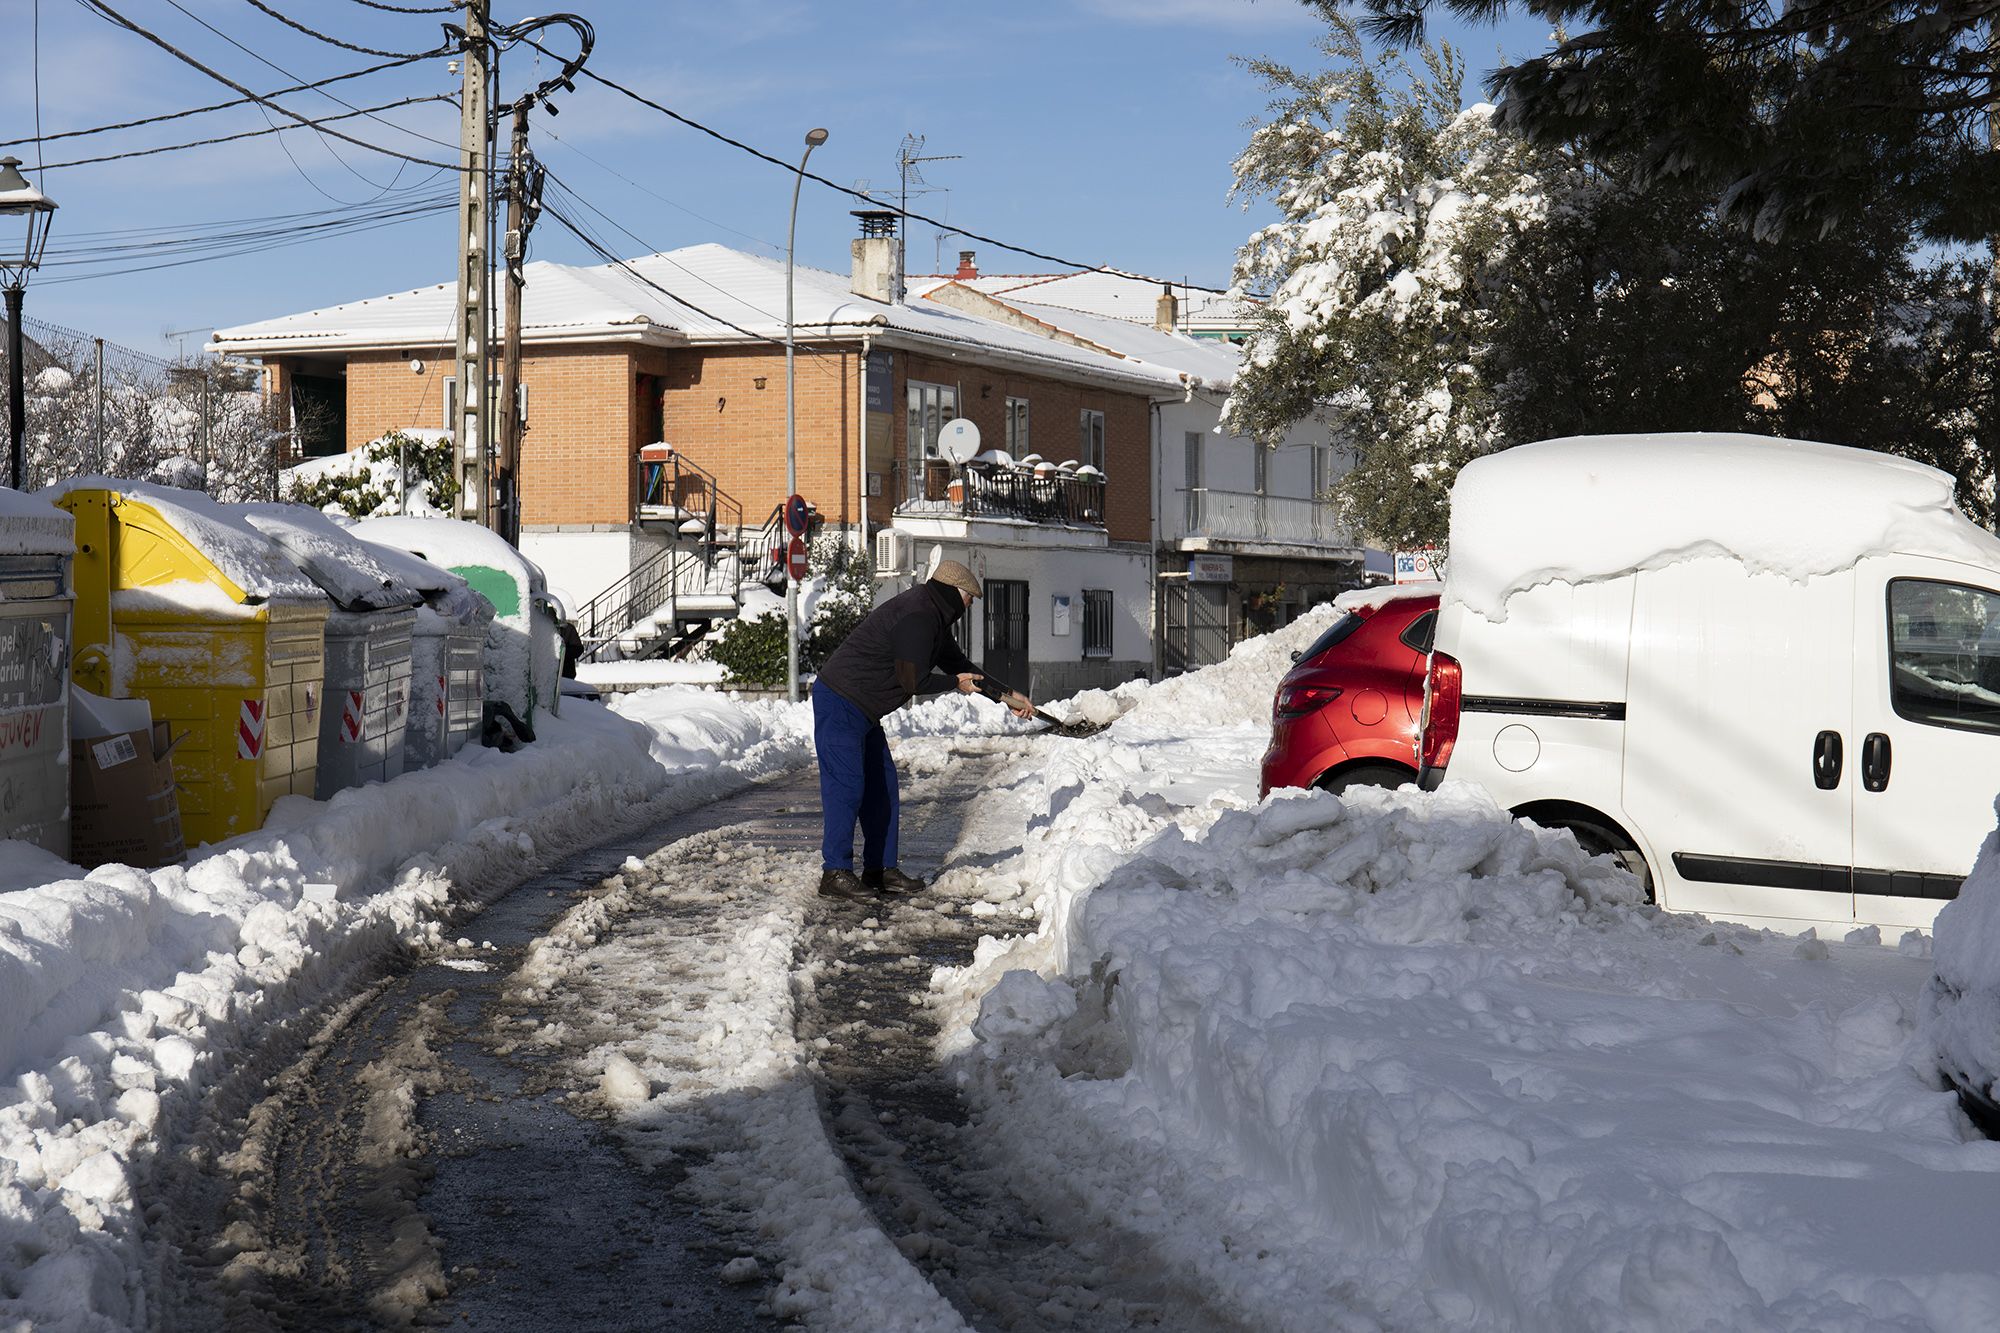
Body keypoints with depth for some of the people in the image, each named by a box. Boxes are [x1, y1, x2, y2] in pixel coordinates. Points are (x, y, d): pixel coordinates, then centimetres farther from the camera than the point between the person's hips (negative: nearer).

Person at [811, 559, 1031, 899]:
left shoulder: (933, 617, 14)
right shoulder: (917, 617, -20)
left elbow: (959, 665, 25)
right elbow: (912, 681, -22)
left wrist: (1008, 697, 25)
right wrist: (957, 684, -6)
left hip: (863, 711, 11)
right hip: (840, 703, -11)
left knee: (882, 786, 10)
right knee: (846, 784, -13)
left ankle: (879, 868, 15)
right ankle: (835, 873, -10)